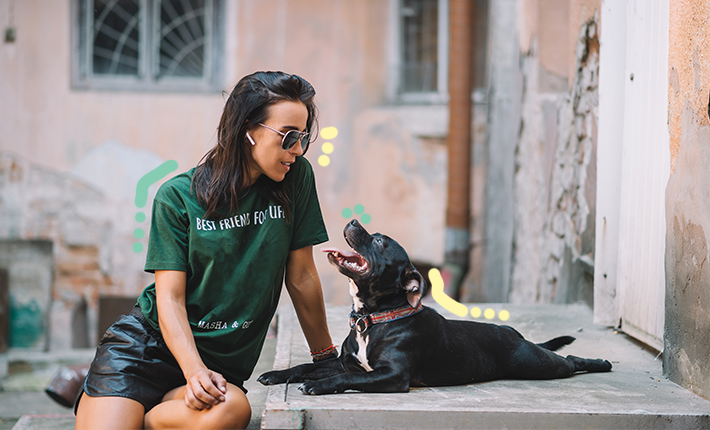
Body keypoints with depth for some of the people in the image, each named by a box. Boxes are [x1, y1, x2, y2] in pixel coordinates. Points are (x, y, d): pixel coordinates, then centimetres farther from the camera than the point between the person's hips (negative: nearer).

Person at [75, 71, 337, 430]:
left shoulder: (296, 179, 0)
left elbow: (301, 276, 7)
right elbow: (170, 296, -9)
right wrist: (194, 371, -25)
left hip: (221, 361, 3)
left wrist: (327, 359, 12)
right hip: (144, 343, -2)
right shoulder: (178, 196, -6)